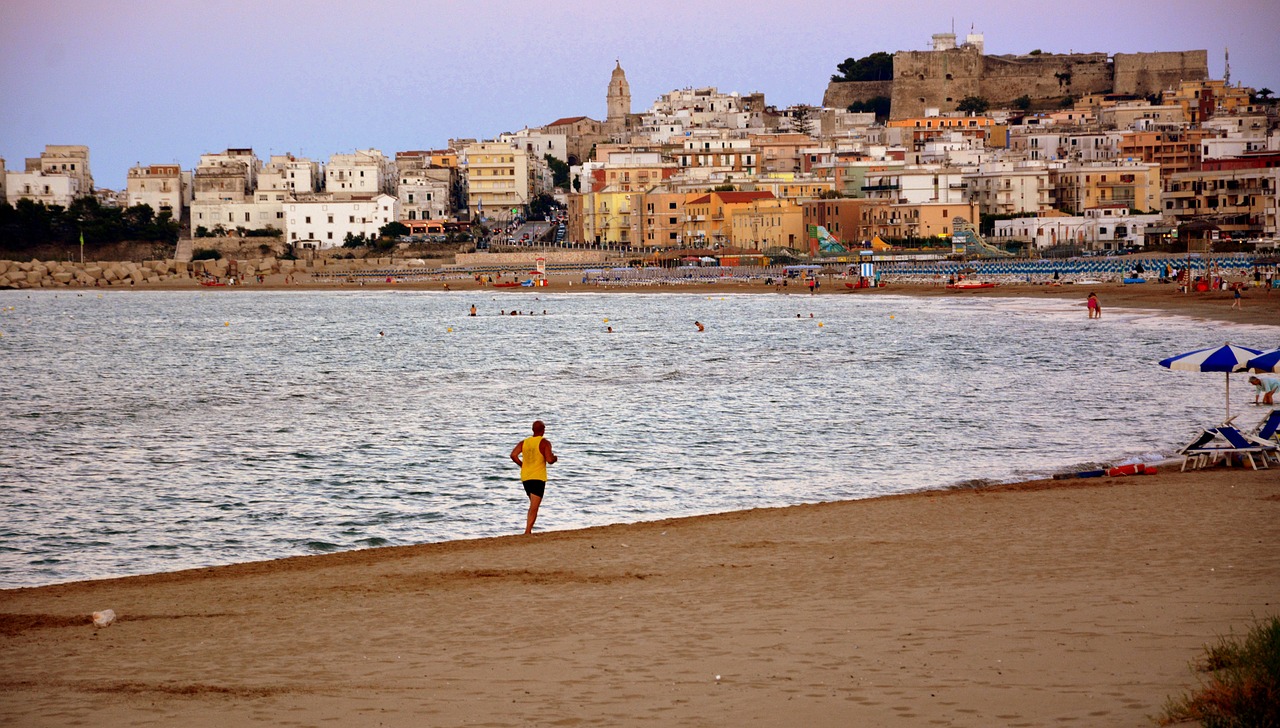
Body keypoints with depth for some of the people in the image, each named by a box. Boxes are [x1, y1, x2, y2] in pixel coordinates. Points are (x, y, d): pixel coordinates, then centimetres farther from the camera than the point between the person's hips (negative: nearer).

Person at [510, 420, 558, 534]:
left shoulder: (524, 442, 8)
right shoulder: (544, 443, -7)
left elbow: (513, 455, -4)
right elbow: (549, 460, -16)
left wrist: (522, 464, 11)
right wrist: (555, 458, 7)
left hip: (525, 477, 6)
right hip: (538, 477, -6)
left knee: (533, 505, 22)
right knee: (534, 507, -9)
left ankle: (529, 529, 17)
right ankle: (528, 531, -20)